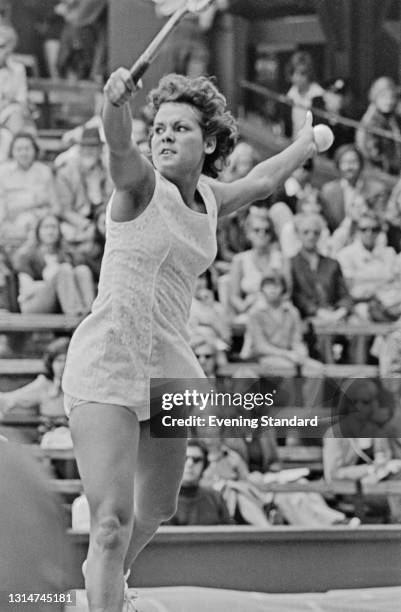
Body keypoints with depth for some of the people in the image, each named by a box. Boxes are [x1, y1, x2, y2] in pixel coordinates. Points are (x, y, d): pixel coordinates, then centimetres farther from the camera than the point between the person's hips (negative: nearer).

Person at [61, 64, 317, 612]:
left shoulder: (209, 197, 11)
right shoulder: (141, 184, -8)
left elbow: (261, 181, 32)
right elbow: (119, 145, -31)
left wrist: (308, 142, 46)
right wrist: (117, 102, -52)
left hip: (168, 369, 7)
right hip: (106, 365, -7)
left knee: (155, 511, 21)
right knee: (112, 521, -17)